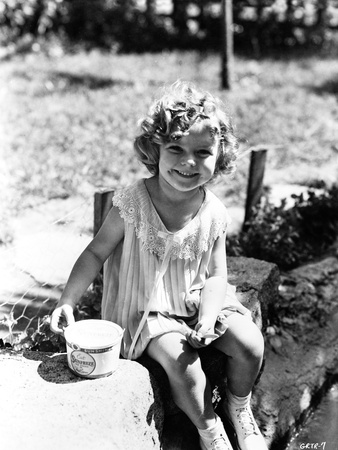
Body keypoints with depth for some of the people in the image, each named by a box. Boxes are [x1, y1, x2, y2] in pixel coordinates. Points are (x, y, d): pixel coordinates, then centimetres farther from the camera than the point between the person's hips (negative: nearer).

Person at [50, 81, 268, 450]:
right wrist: (67, 302, -17)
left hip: (198, 300, 4)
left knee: (250, 343, -10)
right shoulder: (132, 202, -19)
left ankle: (239, 408, 22)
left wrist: (208, 318, -21)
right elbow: (96, 253, -10)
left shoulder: (214, 214, -10)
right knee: (180, 361, -25)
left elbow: (216, 274, -3)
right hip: (148, 308, -3)